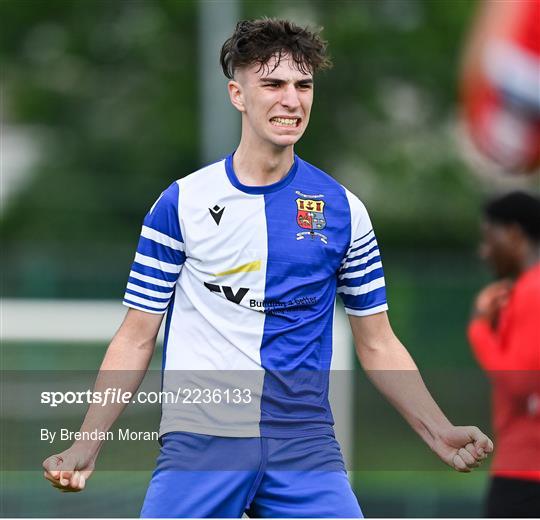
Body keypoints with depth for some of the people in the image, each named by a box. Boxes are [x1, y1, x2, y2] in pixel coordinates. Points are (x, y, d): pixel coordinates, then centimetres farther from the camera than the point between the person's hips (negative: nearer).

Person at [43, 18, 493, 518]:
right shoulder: (181, 203, 3)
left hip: (304, 439, 1)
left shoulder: (342, 209, 7)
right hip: (199, 440, -1)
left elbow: (377, 345, 12)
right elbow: (137, 337, 6)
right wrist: (87, 444, -5)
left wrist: (440, 431, -2)